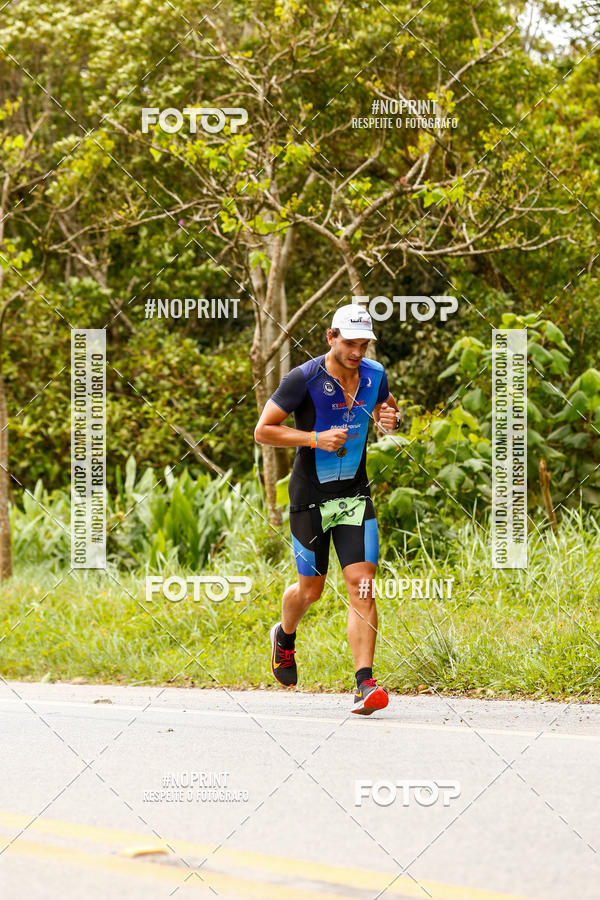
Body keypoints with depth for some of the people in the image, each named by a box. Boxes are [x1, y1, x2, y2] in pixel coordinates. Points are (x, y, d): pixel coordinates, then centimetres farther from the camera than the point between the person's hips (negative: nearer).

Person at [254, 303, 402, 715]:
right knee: (311, 589, 10)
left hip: (355, 495, 3)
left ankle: (365, 684, -15)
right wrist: (315, 439, -23)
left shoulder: (374, 375, 1)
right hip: (311, 496, -3)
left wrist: (393, 419, -4)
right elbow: (263, 431, -11)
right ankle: (285, 635, 45)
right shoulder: (304, 379, -14)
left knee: (362, 585, -12)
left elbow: (388, 408, 21)